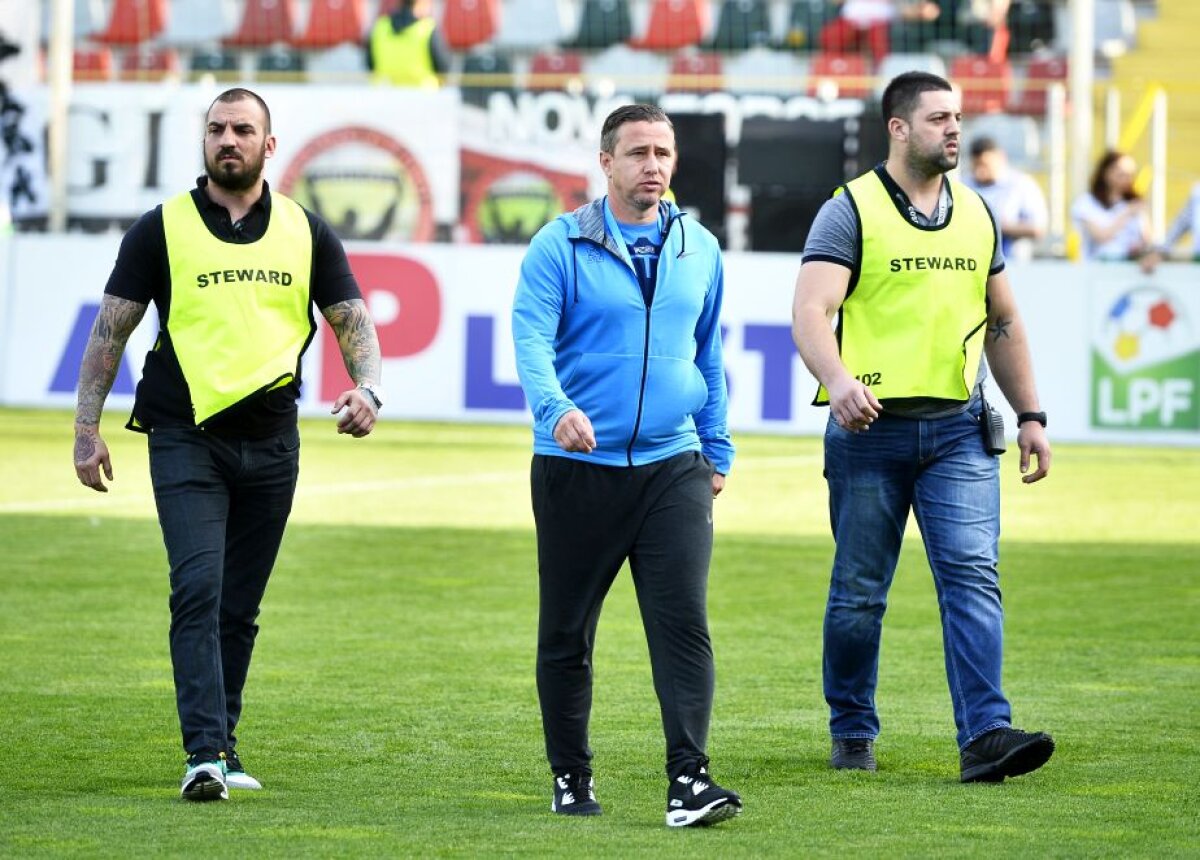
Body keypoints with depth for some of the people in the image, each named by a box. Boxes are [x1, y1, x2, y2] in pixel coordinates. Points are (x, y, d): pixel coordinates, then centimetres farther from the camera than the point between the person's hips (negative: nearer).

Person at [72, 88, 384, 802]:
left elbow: (353, 320, 9)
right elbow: (111, 329, 5)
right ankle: (204, 753, -20)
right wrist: (88, 427, -1)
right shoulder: (163, 228, 3)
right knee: (199, 590, -15)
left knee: (240, 607, 8)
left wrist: (367, 389, -11)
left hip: (271, 442, 3)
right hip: (186, 440, -3)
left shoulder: (306, 232, 9)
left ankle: (223, 745, 19)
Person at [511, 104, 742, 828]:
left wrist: (717, 450, 17)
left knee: (683, 621, -11)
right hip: (576, 467, -2)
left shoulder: (699, 250, 11)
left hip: (672, 466, 2)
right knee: (567, 633, 7)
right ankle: (571, 779, 20)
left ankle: (689, 781, -15)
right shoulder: (561, 246, -3)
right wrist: (556, 407, -32)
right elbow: (532, 337, -14)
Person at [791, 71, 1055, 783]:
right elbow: (811, 311, -15)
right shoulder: (852, 211, -3)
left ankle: (985, 735, -18)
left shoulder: (976, 215, 14)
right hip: (871, 430, -3)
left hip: (958, 430, 3)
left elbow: (1004, 323, 22)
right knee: (860, 591, 5)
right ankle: (853, 734, 21)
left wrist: (1031, 414, 15)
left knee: (973, 575, -11)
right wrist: (838, 380, -33)